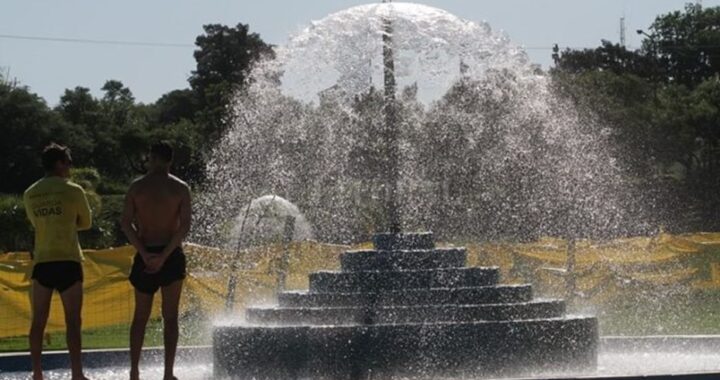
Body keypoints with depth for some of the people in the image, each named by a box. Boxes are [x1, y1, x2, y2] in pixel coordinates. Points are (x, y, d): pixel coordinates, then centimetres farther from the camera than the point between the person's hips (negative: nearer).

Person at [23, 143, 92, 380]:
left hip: (41, 262, 4)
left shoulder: (30, 195, 8)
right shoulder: (72, 191, -3)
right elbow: (86, 223, 9)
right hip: (68, 261, -4)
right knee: (72, 321, -3)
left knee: (38, 322, 6)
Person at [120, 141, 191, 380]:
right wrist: (165, 255, -13)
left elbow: (126, 223, -6)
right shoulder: (180, 188, -2)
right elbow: (184, 226, -11)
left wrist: (144, 254, -9)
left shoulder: (137, 187, 1)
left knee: (141, 316, 12)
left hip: (145, 256, 1)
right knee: (170, 317, 4)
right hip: (171, 256, -1)